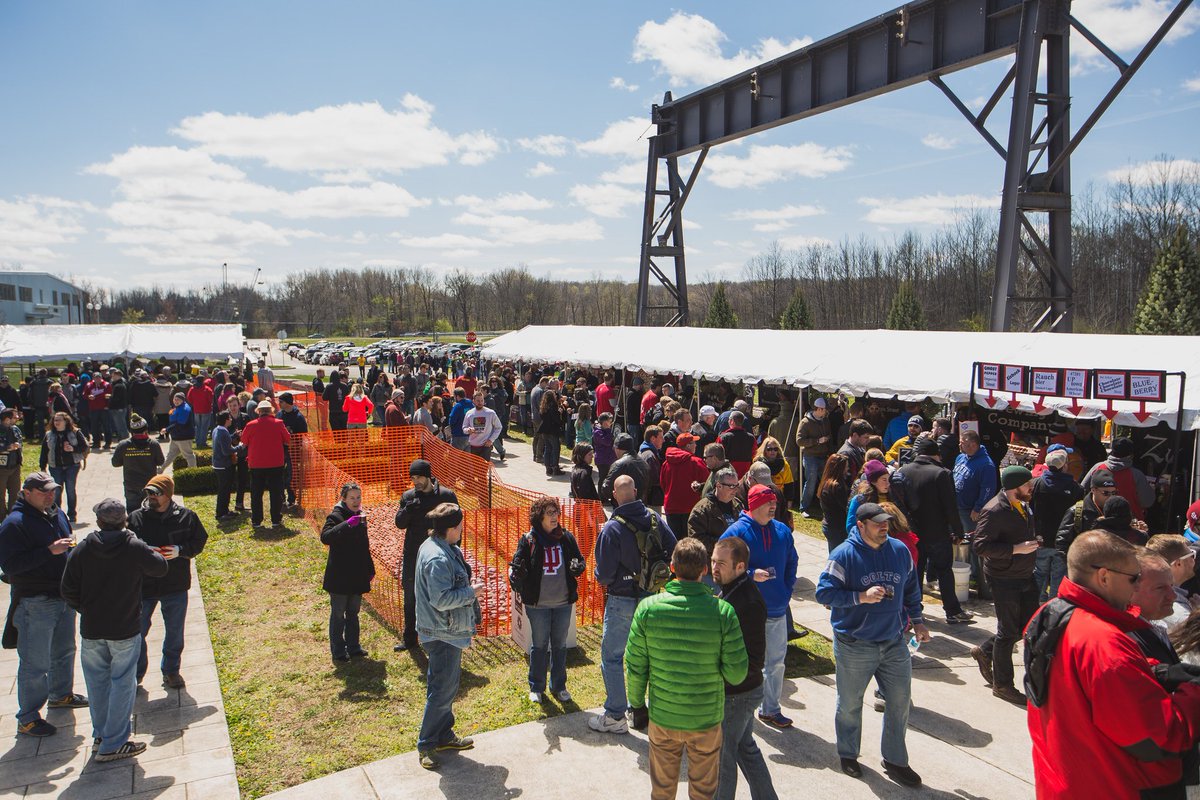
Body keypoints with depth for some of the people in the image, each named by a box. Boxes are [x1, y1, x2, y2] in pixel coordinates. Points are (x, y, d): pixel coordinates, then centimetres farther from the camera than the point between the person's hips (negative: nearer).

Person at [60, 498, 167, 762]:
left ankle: (101, 734, 32)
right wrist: (153, 552, 18)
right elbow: (160, 568, 2)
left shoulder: (82, 550, -6)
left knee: (98, 682, 18)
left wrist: (85, 609, 14)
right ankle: (113, 744, 9)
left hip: (90, 630, 3)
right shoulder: (135, 548, -14)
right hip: (125, 630, -3)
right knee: (123, 684, 6)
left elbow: (68, 591, -2)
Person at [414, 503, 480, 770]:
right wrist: (471, 592, -19)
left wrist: (467, 585, 6)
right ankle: (426, 745, 14)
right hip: (442, 634, -11)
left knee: (447, 686, 21)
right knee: (442, 691, 1)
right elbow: (441, 599, -29)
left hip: (447, 631, 11)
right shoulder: (438, 558, -27)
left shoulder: (437, 547, 7)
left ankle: (444, 735, 34)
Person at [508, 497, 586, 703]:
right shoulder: (529, 540, -8)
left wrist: (577, 567, -14)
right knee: (539, 645, 11)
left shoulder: (567, 537, 0)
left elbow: (579, 561, 8)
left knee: (560, 645, 15)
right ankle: (536, 688, 27)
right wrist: (516, 578, -25)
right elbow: (516, 566, -4)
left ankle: (559, 686, 30)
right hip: (538, 603, -2)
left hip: (563, 602, 3)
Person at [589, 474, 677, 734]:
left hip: (622, 600, -5)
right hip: (651, 596, 6)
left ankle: (615, 717, 12)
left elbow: (605, 573, -19)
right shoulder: (655, 519, -6)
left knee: (611, 657, 7)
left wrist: (600, 577, 4)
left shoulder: (612, 528, -20)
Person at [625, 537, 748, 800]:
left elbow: (635, 667, -9)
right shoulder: (724, 612, -19)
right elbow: (737, 673, -15)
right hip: (707, 719, -1)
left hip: (662, 717, 1)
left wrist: (637, 704, 7)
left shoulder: (648, 608, -16)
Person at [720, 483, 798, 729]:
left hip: (777, 611, 5)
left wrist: (786, 591, 7)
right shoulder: (737, 531, -13)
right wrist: (751, 575, -23)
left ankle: (770, 709, 32)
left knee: (776, 662, 15)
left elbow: (791, 563, 16)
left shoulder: (782, 531, 4)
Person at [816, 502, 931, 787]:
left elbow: (911, 588, 16)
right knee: (850, 704, 12)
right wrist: (861, 597, -25)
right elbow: (823, 592, -18)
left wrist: (916, 619, 12)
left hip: (894, 643, 4)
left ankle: (895, 761, 29)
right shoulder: (843, 555, -15)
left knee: (900, 702, 10)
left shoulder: (900, 550, 1)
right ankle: (848, 755, 34)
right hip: (854, 646, -4)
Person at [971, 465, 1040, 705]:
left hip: (1025, 576, 9)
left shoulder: (1023, 506, 7)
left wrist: (1033, 542, 8)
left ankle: (985, 651, 33)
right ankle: (1002, 684, 18)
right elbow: (979, 545, -26)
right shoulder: (995, 511, -21)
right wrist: (1016, 549, -27)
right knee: (1008, 632, 2)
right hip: (1004, 580, -8)